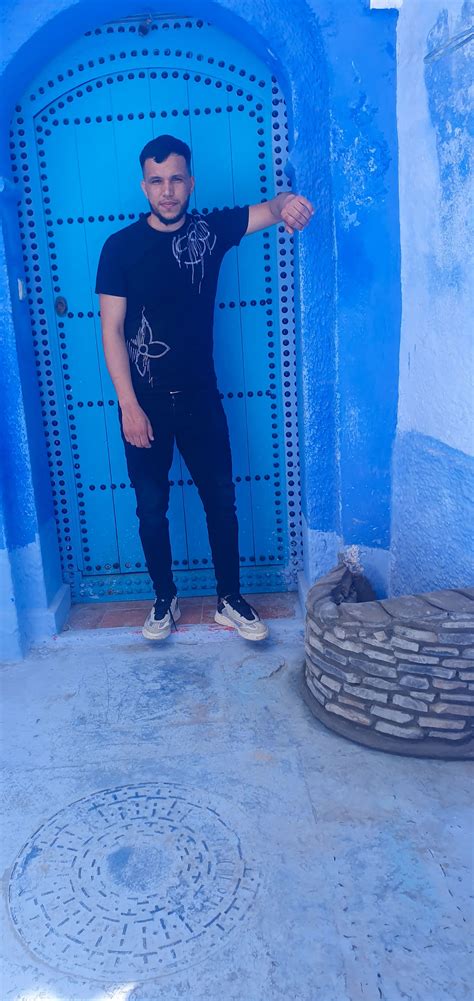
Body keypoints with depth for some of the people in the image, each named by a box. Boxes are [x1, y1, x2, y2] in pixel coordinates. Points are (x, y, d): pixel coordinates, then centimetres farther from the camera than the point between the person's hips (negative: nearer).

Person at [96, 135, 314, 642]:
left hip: (199, 396, 1)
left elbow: (267, 210, -12)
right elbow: (112, 328, -6)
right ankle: (165, 600, 26)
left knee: (221, 499, 6)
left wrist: (287, 203, -38)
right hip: (144, 401, -1)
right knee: (151, 507, 8)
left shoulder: (211, 229, 1)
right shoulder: (120, 246, -4)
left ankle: (229, 600, 23)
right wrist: (128, 405, -13)